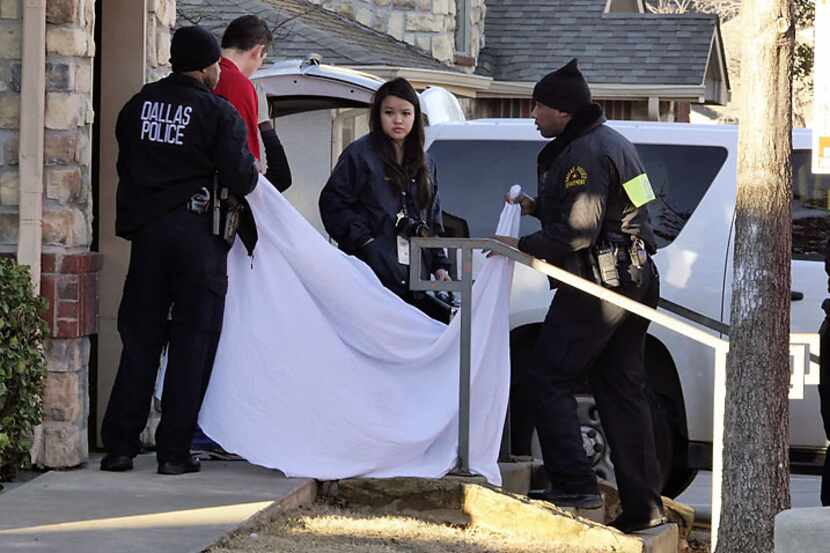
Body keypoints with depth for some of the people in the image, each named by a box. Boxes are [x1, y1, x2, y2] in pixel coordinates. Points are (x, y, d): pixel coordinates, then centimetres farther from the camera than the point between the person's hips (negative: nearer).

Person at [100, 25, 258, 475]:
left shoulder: (140, 104, 7)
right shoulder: (218, 113, -8)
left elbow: (124, 162, 12)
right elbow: (240, 179, -13)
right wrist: (253, 168, 8)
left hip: (147, 231, 4)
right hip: (199, 232, -4)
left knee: (139, 339, 10)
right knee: (192, 343, 3)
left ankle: (119, 446, 7)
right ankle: (173, 451, 0)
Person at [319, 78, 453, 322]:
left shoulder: (424, 163, 21)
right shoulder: (359, 154, 2)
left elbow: (433, 221, 24)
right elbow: (332, 204, -3)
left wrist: (439, 265, 13)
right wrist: (363, 241, -12)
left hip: (414, 279, 6)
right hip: (373, 272, -6)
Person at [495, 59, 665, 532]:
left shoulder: (585, 155, -17)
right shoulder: (612, 142, 16)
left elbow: (577, 232, -23)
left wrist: (522, 245, -13)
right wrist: (537, 206, 19)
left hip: (596, 286, -10)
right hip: (635, 279, 10)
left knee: (550, 379, -4)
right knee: (622, 391, 11)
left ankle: (576, 486, -11)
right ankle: (643, 505, 10)